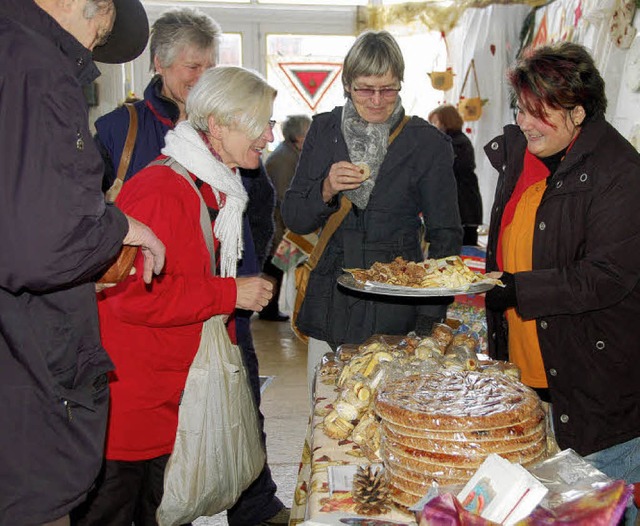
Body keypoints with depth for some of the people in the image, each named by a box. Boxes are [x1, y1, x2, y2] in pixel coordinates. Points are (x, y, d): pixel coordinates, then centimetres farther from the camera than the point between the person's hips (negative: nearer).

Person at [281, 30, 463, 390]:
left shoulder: (428, 143, -3)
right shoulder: (325, 131, 5)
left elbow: (446, 236, 0)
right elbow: (294, 220, 8)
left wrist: (429, 319, -8)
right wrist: (326, 190, -13)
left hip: (395, 311, -2)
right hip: (330, 308, 3)